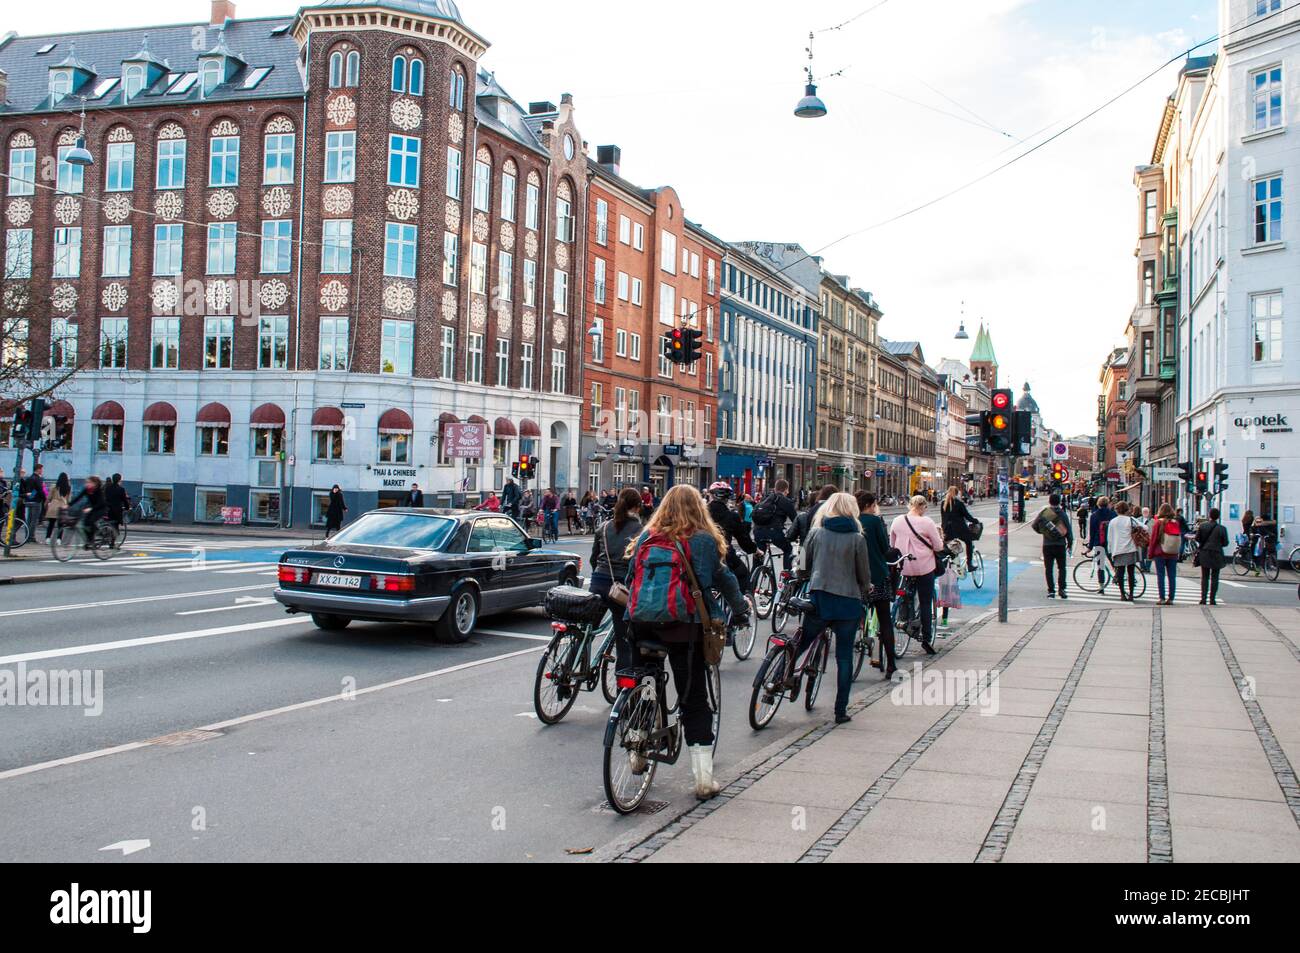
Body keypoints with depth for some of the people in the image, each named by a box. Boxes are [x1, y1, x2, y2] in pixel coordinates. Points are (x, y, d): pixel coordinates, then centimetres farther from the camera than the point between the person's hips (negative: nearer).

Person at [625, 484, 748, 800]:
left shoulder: (646, 537, 5)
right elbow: (724, 579, 1)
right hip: (686, 627, -3)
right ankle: (704, 779, 2)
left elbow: (631, 578, 11)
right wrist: (741, 610, 14)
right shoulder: (705, 540, -4)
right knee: (695, 701, 2)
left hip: (644, 624, 3)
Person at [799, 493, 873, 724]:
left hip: (819, 599, 1)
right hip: (849, 602, -1)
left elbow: (803, 566, 7)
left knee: (799, 646, 15)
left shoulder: (816, 533, 1)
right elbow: (864, 575, 2)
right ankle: (841, 710, 9)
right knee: (844, 657, 6)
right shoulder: (857, 538, -2)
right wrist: (865, 595, 20)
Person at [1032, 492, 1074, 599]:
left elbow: (1035, 525, 2)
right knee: (1062, 568, 11)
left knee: (1048, 569, 5)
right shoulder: (1062, 514, -5)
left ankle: (1051, 591, 1)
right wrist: (1070, 543, 9)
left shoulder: (1044, 512, -4)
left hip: (1047, 545, 0)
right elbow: (1069, 529, -2)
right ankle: (1061, 588, -2)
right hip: (1060, 545, 0)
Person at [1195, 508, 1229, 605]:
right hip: (1217, 555, -1)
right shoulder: (1222, 528, -9)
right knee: (1214, 578, 6)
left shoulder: (1202, 526, -5)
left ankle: (1203, 598, 2)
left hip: (1204, 554, 1)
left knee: (1204, 577, 9)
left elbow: (1197, 538, -1)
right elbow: (1225, 543, -4)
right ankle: (1212, 599, 4)